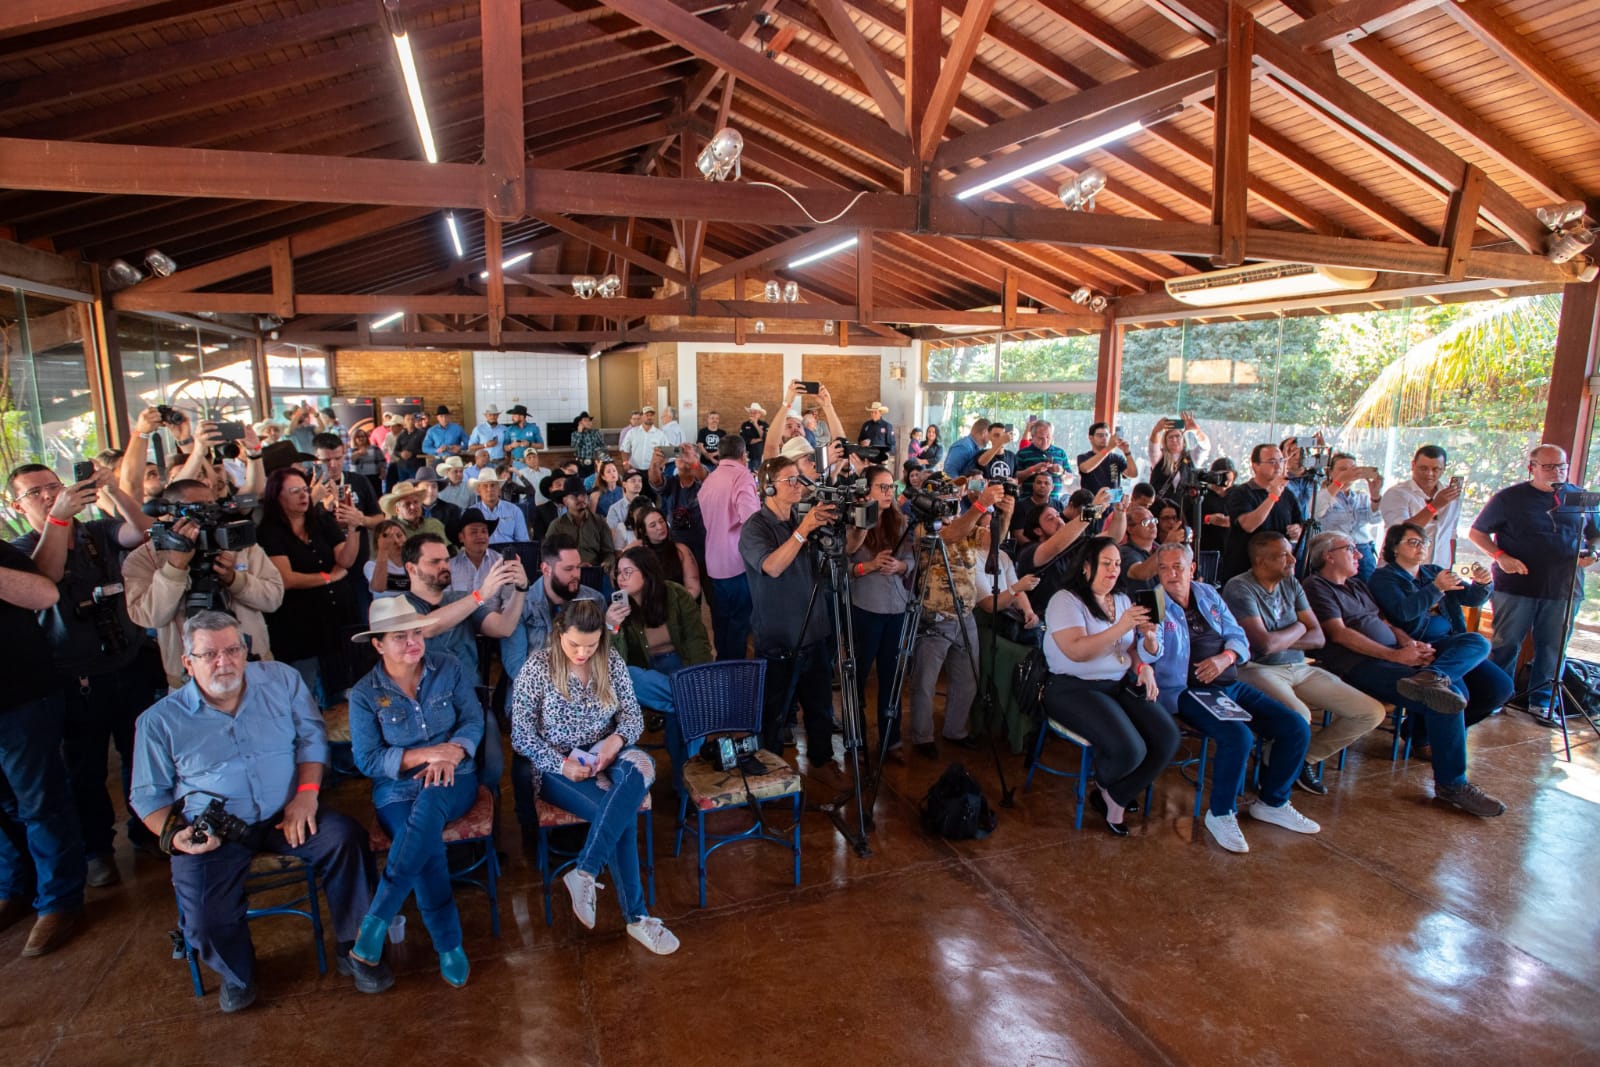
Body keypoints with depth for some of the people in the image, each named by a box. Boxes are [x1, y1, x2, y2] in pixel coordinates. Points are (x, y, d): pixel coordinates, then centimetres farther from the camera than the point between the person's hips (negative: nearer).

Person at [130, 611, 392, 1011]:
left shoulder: (281, 680, 3)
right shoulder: (159, 721, 1)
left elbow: (311, 734, 4)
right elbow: (147, 794, 7)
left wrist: (307, 792, -11)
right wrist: (173, 833, -12)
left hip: (284, 815, 1)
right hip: (210, 832, 0)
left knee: (346, 836, -25)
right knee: (204, 919, -22)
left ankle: (353, 949, -5)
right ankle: (237, 973, 17)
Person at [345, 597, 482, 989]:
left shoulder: (449, 669, 2)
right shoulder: (364, 694, -2)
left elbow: (474, 720, -3)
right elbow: (366, 759, -6)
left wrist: (450, 753, -23)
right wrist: (424, 755, -19)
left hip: (453, 780, 1)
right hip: (396, 789, 0)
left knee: (428, 806, -36)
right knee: (427, 847, -30)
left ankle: (376, 920, -31)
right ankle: (449, 946, -19)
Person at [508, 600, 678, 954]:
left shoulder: (612, 662, 1)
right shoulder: (536, 668, -8)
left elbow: (633, 715, 5)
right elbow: (522, 736, -7)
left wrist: (617, 739, -18)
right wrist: (561, 764, -20)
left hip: (606, 758, 4)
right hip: (558, 767, -3)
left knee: (640, 765, -34)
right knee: (623, 812, -30)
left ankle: (584, 873, -33)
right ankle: (636, 917, -19)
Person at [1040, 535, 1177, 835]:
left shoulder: (1121, 601, 17)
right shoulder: (1065, 600, -7)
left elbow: (1133, 647, 17)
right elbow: (1077, 651, -20)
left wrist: (1144, 666, -7)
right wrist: (1121, 627, -27)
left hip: (1121, 685, 8)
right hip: (1075, 689, -7)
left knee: (1168, 737, -16)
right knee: (1129, 749, -28)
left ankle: (1116, 798, 5)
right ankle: (1103, 785, 11)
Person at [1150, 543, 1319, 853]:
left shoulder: (1209, 595, 13)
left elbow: (1238, 637, 13)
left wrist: (1225, 657, -8)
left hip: (1230, 686, 7)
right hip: (1187, 692, -7)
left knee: (1297, 728, -2)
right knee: (1239, 736, -31)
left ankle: (1272, 802, 18)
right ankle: (1221, 814, -8)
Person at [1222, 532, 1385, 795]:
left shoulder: (1291, 583, 11)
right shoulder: (1239, 588, -13)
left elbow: (1318, 637, 8)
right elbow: (1264, 644, -20)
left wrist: (1279, 641, -11)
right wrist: (1299, 628, -1)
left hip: (1300, 668, 8)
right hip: (1258, 669, -8)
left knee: (1373, 713, -2)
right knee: (1298, 716, -36)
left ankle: (1307, 757, 15)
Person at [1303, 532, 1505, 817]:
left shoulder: (1358, 585, 29)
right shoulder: (1316, 586, 0)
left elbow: (1386, 623, 23)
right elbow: (1339, 633, -12)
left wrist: (1411, 644, -1)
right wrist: (1396, 656, -18)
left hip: (1396, 655, 9)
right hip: (1362, 666, -9)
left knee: (1477, 642, -2)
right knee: (1450, 695, -24)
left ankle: (1430, 677, -33)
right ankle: (1451, 785, -11)